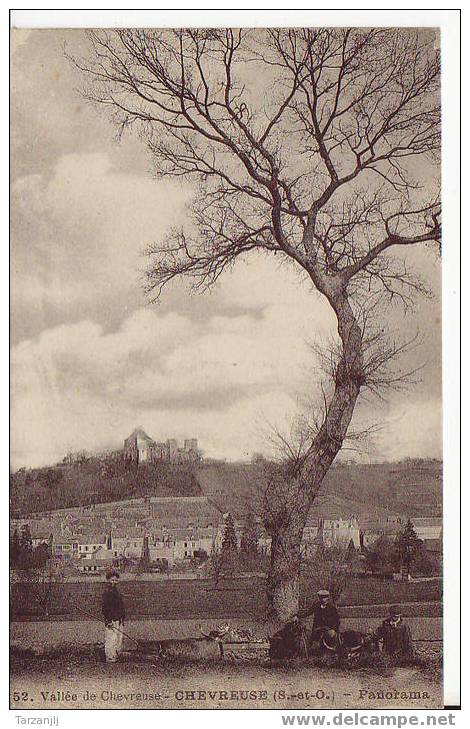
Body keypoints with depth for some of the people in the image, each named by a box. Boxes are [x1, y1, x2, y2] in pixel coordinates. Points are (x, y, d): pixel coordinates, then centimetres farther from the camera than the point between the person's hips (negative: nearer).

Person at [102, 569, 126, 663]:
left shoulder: (115, 590, 15)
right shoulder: (107, 591, -14)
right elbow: (105, 607, -19)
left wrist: (122, 617, 26)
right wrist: (108, 620, -21)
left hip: (118, 619, 10)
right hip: (111, 620, -10)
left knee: (119, 637, 15)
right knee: (111, 638, -7)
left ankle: (116, 654, 26)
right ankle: (110, 657, 0)